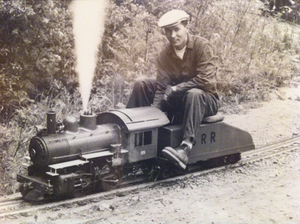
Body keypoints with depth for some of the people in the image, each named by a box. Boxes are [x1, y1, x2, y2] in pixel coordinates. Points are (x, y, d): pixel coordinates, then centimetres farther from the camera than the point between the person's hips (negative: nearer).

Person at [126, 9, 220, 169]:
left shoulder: (202, 46, -15)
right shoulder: (165, 54, 0)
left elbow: (205, 81, -24)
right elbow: (161, 87, -7)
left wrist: (175, 89, -24)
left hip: (205, 100, -5)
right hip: (178, 102, 5)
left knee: (194, 94, -40)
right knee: (141, 84, -7)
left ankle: (185, 150, -53)